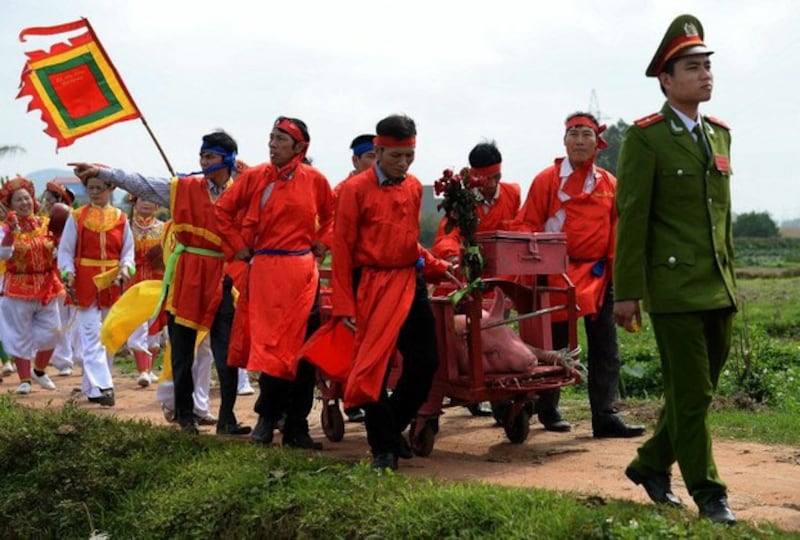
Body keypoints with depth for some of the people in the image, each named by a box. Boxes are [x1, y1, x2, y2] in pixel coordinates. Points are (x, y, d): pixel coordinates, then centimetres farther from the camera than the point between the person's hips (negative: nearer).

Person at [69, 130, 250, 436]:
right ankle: (185, 417, 17)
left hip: (222, 281, -2)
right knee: (182, 351, 7)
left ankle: (227, 419, 3)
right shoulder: (183, 188, 5)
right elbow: (141, 184, 4)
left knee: (226, 354, -4)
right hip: (186, 278, 2)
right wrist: (101, 172, -1)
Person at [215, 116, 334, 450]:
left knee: (303, 347, 1)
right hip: (265, 270, -1)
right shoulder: (254, 177, 2)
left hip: (302, 270, 1)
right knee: (268, 343, -1)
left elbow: (332, 214, 20)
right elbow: (223, 210, 11)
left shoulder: (314, 180, 3)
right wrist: (237, 247, 6)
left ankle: (297, 426, 8)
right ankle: (267, 418, 12)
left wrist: (322, 242, 8)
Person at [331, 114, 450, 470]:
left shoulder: (414, 187, 10)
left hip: (411, 283, 6)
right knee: (372, 367, -3)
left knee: (425, 362, 4)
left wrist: (437, 267, 8)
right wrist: (344, 304, -10)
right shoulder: (355, 189, -7)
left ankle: (393, 427, 24)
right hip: (373, 287, -5)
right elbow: (342, 248, -7)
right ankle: (382, 448, 9)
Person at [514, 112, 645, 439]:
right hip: (557, 273, -3)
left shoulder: (609, 185, 9)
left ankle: (605, 416, 2)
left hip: (597, 275, 3)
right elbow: (527, 225, 1)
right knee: (554, 345, 6)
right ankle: (548, 409, 24)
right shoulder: (547, 180, 1)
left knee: (605, 348, -1)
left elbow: (617, 233, 10)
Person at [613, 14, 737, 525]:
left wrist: (730, 276, 17)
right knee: (691, 394, -2)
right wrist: (626, 292, -11)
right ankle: (707, 492, 8)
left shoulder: (719, 134, 14)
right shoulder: (645, 138, -7)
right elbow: (632, 219, -9)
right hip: (675, 287, -7)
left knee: (698, 391, 13)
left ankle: (651, 466, 30)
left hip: (719, 289, 7)